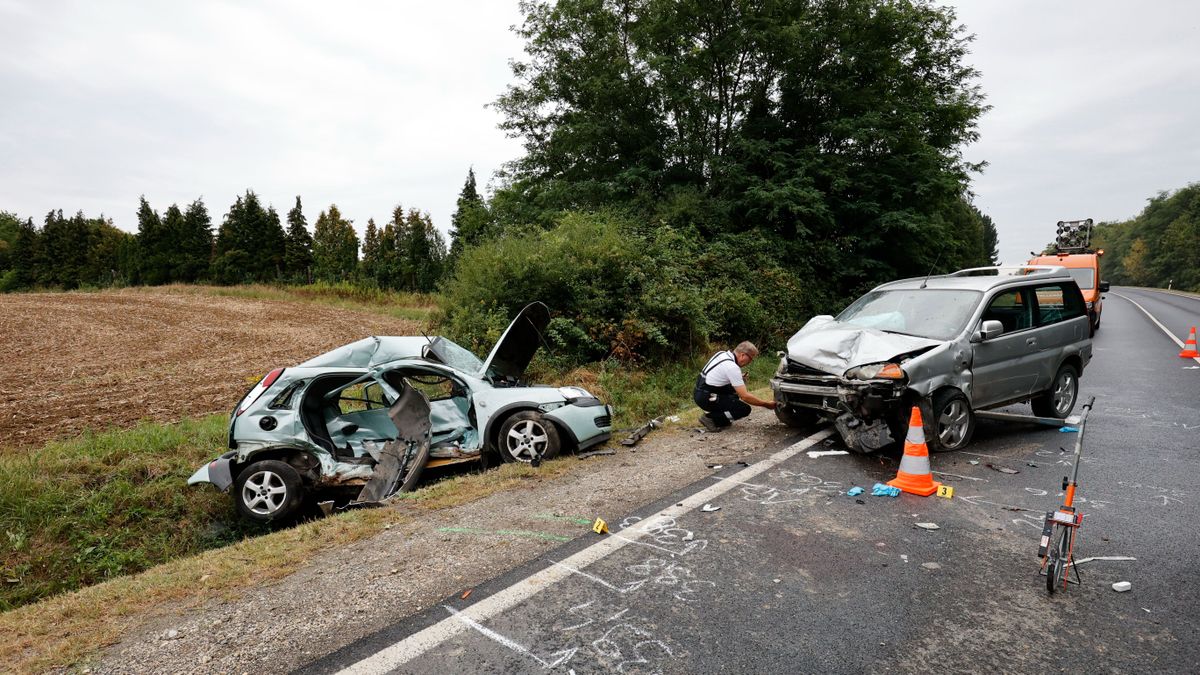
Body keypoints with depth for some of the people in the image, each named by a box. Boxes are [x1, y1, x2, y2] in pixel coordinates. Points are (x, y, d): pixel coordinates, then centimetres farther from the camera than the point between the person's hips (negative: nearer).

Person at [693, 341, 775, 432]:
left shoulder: (722, 353, 6)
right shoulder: (732, 367, -21)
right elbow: (745, 396, -20)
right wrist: (766, 404, -10)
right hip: (705, 398, -9)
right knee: (745, 409, -8)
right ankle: (710, 418, -8)